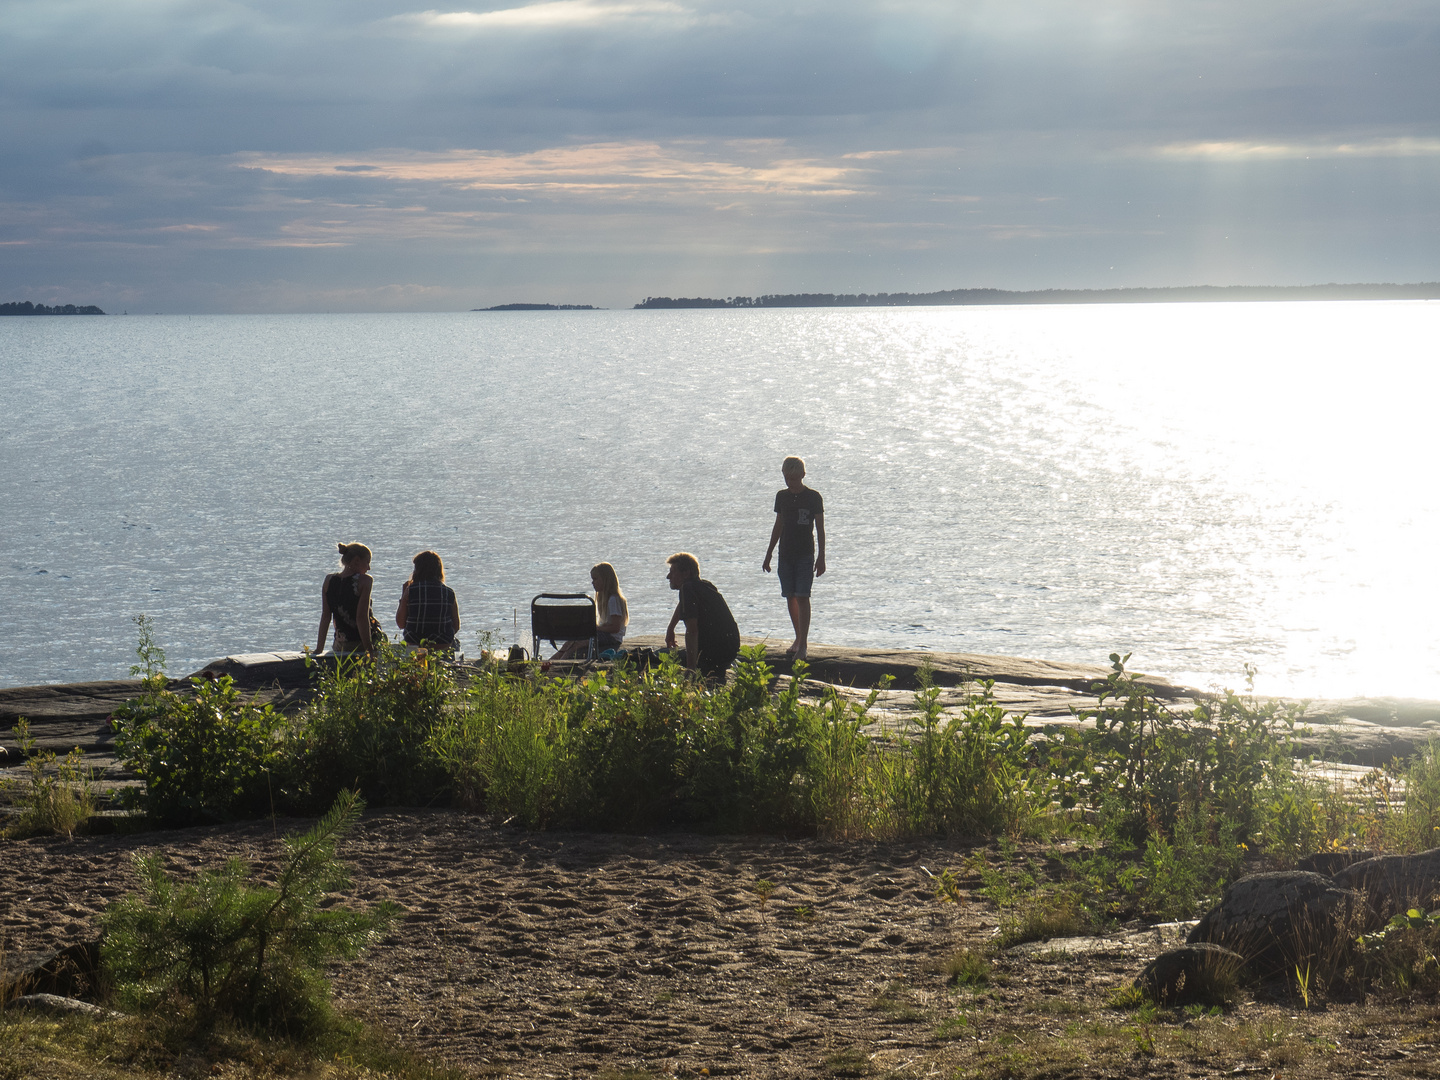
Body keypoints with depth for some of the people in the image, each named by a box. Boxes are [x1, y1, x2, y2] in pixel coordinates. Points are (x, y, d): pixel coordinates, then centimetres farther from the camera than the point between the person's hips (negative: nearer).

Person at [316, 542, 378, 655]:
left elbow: (325, 616, 6)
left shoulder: (329, 580, 5)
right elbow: (362, 618, -15)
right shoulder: (364, 580, -10)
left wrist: (319, 649, 8)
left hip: (340, 645, 6)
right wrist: (370, 649, -13)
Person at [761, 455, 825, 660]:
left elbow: (820, 529, -3)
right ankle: (798, 638, 20)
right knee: (790, 597, 7)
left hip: (805, 554, -5)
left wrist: (821, 557, -8)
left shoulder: (813, 497, -5)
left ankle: (803, 645, -13)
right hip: (786, 554, 5)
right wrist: (769, 555, 16)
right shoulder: (782, 496, 8)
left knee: (802, 597, -11)